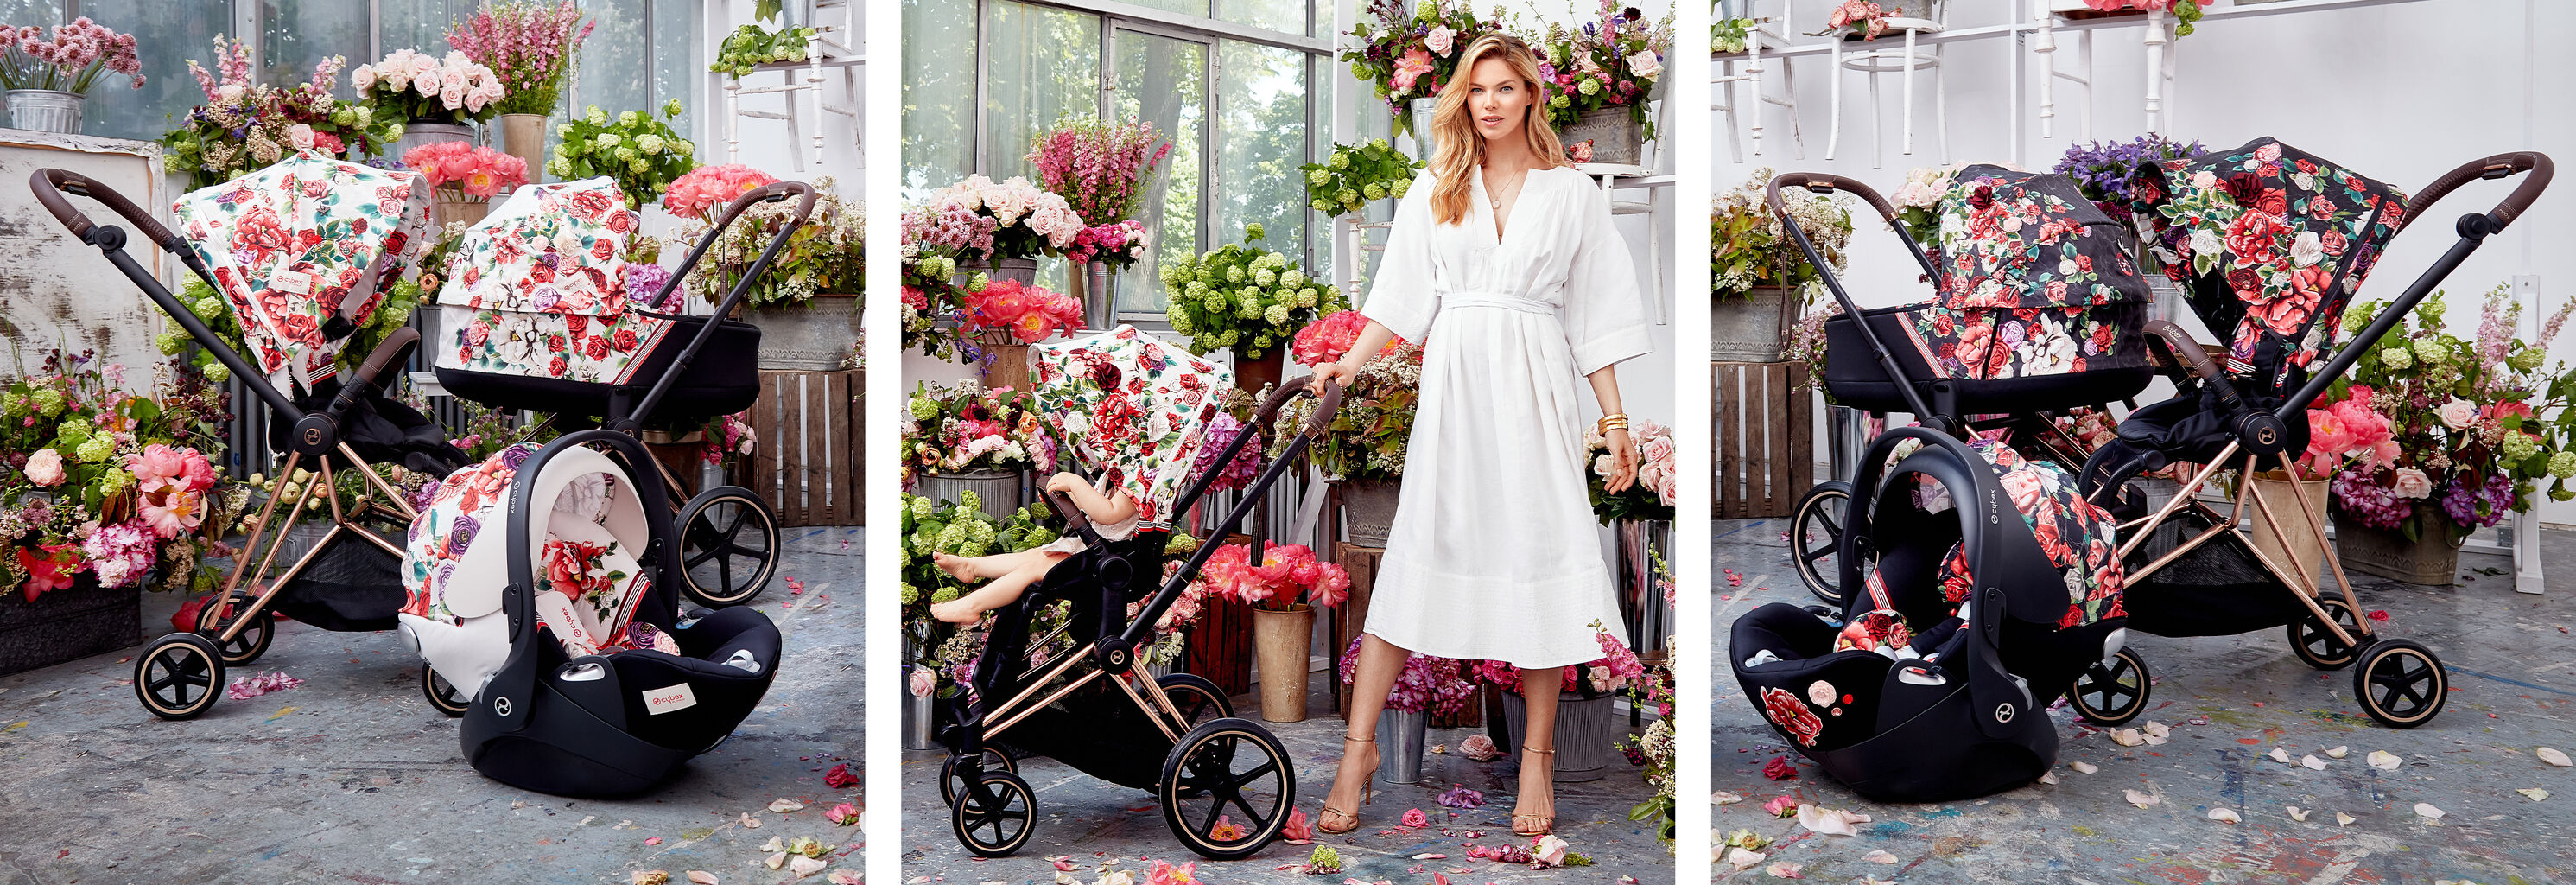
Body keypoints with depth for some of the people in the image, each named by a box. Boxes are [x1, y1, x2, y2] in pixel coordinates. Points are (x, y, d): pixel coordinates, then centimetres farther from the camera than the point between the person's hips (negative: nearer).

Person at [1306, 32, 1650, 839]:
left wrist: (1616, 420, 3)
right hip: (1452, 384, 1)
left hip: (1535, 387, -1)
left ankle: (1537, 758, 8)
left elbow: (1596, 317, 7)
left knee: (1539, 556, -3)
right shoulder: (1434, 190, 13)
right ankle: (1359, 748, 0)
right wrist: (1351, 362, -2)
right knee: (1418, 551, -4)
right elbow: (1406, 297, 11)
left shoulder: (1574, 194, 9)